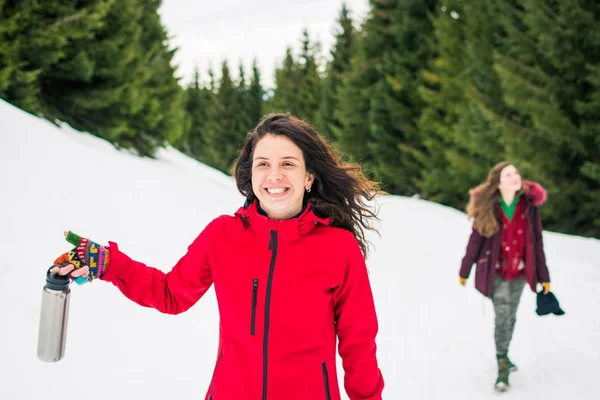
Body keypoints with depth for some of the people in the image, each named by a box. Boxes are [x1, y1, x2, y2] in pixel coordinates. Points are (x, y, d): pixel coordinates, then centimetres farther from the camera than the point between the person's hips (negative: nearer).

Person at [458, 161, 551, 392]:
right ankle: (502, 365, 1)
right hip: (495, 272, -3)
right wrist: (464, 271, 4)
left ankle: (503, 357, 34)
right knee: (502, 316, -10)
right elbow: (475, 240, -4)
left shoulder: (529, 204, -6)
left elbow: (537, 241, 0)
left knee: (510, 317, 14)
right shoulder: (488, 207, -11)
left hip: (520, 271, 3)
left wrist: (543, 275, 3)